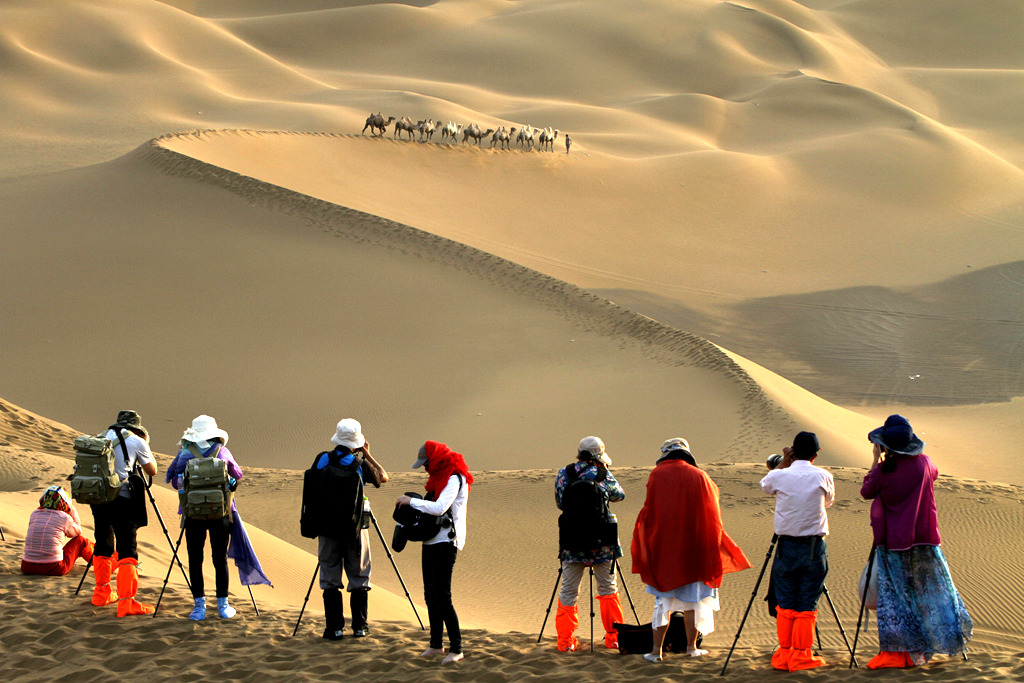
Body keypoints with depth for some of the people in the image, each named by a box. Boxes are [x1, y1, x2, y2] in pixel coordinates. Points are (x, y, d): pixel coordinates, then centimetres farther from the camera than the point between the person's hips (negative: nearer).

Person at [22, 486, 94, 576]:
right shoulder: (64, 517, -4)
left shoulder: (34, 514, 8)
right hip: (53, 569, -4)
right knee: (80, 540, 17)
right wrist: (73, 510, 27)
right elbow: (77, 532, 18)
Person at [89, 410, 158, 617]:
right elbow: (152, 470, 14)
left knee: (103, 547, 19)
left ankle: (102, 593, 30)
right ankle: (126, 601, -15)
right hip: (122, 500, -5)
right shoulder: (136, 442, 2)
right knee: (127, 550, -6)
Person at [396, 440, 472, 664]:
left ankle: (456, 649, -8)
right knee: (430, 595, 12)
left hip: (446, 543, -10)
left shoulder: (454, 479, -14)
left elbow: (439, 508, -26)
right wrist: (410, 504, 9)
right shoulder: (439, 477, 16)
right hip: (431, 542, 10)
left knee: (442, 596, -11)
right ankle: (435, 644, 21)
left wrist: (411, 501, -18)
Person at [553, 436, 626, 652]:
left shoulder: (563, 474, 1)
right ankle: (614, 636, 18)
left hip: (571, 543, 1)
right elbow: (619, 495, 13)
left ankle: (565, 640, 7)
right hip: (601, 542, -1)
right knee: (608, 588, 13)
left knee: (568, 591, 7)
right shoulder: (603, 475, -4)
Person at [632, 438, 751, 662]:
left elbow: (648, 511, -1)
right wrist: (710, 548, 15)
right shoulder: (699, 476, 0)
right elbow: (712, 514, 5)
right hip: (694, 547, 1)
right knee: (693, 597, 11)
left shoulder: (657, 475, -2)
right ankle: (691, 646, 16)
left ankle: (657, 649, -3)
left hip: (663, 547, 0)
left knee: (663, 599, 3)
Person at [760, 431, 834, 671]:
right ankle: (802, 655, 5)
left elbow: (764, 486, 20)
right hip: (814, 547, -1)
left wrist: (785, 461, 22)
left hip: (786, 546, 1)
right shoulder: (823, 477, -4)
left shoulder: (779, 476, -4)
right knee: (807, 604, 4)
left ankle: (785, 653, 11)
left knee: (785, 603, 9)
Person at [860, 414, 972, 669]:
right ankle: (954, 637, 21)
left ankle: (895, 651, 1)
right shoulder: (924, 463, -3)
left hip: (893, 542, -3)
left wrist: (876, 462, 6)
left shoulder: (884, 470, -13)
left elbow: (866, 491, 3)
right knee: (933, 590, 14)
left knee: (894, 595, 3)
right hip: (924, 539, 3)